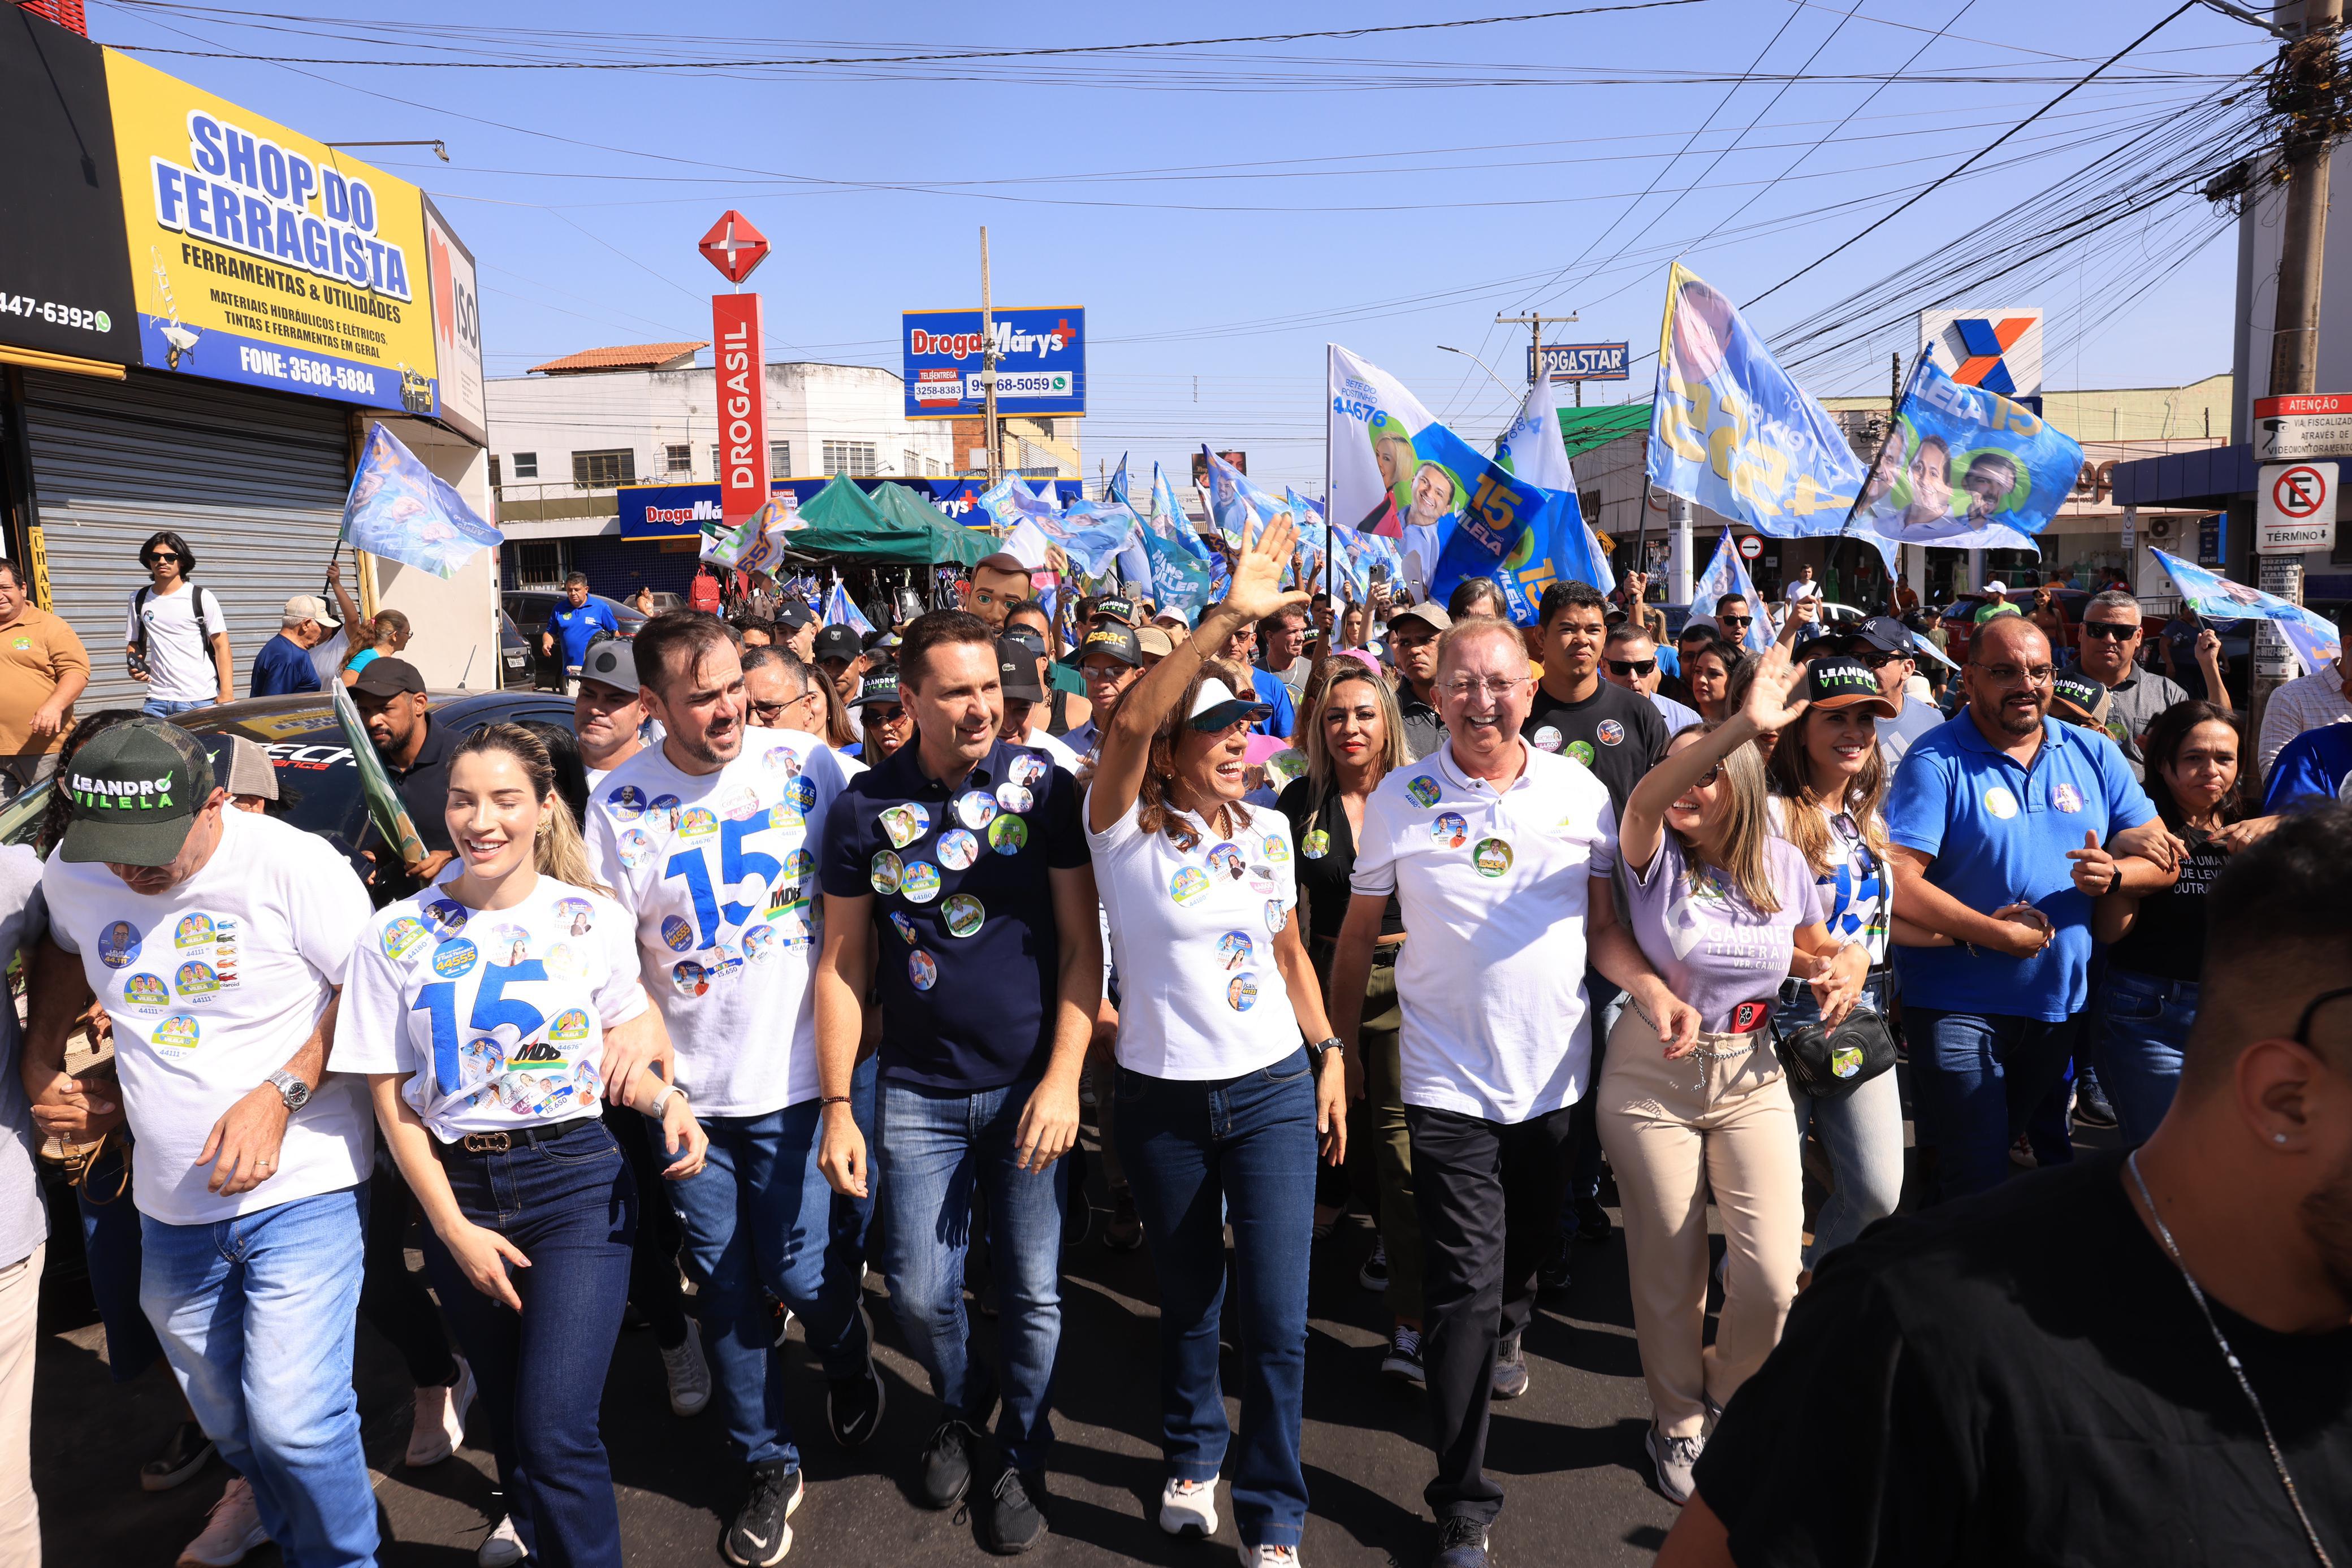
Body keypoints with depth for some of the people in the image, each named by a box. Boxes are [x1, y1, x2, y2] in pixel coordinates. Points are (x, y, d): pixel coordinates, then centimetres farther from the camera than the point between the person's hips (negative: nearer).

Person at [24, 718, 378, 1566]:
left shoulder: (292, 864, -18)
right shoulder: (70, 876, 0)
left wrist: (281, 1094, -20)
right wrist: (40, 1059, 10)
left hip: (301, 1190, -6)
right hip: (172, 1204, 6)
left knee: (291, 1414, -12)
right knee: (228, 1421, 19)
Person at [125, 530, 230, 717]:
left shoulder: (202, 598, 0)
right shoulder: (139, 600, 14)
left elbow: (221, 646, -3)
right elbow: (134, 644, 24)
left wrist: (226, 694, -12)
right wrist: (135, 666, 0)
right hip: (157, 700, 4)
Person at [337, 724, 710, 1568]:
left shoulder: (593, 920, -2)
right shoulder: (398, 936, -1)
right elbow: (392, 1097, 2)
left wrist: (667, 1100, -13)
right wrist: (454, 1227, -4)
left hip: (578, 1184, -2)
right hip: (458, 1189, 2)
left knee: (557, 1432, -10)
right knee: (509, 1425, 16)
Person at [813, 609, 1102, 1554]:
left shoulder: (1043, 786, -6)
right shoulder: (867, 806, -3)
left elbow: (1083, 944, -5)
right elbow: (842, 964, 2)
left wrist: (1064, 1080, -12)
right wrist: (837, 1108, -1)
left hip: (1031, 1083, -1)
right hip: (920, 1090, 1)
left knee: (1033, 1290, 7)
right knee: (919, 1293, 7)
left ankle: (1023, 1455, 33)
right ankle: (960, 1408, 40)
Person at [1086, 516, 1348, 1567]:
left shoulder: (1269, 829, 3)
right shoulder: (1127, 831, -12)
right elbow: (1128, 722, -32)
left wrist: (1329, 1056, 10)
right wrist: (1229, 616, -38)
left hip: (1274, 1091, 2)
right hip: (1164, 1098, -2)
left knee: (1278, 1319, 0)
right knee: (1188, 1301, 16)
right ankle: (1192, 1459, 43)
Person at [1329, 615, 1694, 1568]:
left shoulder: (1581, 793, -2)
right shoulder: (1400, 800, -6)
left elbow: (1602, 927, 4)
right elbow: (1359, 934, 2)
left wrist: (1653, 990, -14)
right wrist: (1340, 1043, 3)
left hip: (1554, 1070, 3)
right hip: (1448, 1081, -3)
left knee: (1531, 1242, 23)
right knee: (1465, 1285, -4)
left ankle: (1505, 1338, 58)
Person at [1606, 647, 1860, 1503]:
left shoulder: (1782, 863, -1)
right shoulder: (1657, 857, -12)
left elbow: (1818, 947, 16)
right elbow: (1644, 800, -36)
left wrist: (1844, 969, -8)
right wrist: (1741, 724, -47)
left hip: (1752, 1078, 2)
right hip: (1653, 1080, -2)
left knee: (1771, 1276, -5)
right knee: (1669, 1272, 7)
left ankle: (1724, 1394, 28)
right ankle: (1678, 1422, 33)